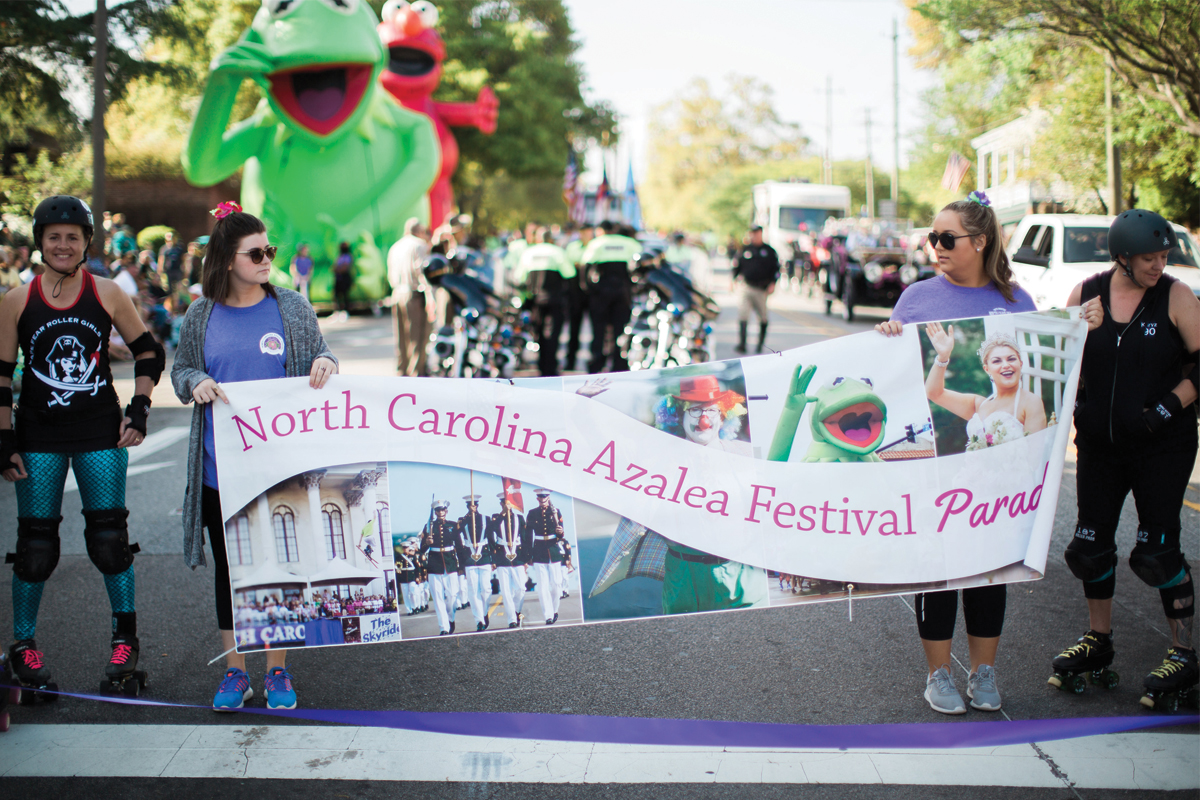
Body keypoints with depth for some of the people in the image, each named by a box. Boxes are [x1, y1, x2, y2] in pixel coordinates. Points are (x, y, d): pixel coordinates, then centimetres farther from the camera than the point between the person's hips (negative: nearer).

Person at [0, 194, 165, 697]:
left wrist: (139, 410, 0)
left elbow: (149, 353, 9)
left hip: (100, 432, 0)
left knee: (109, 534, 1)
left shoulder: (107, 294, -1)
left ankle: (125, 638, 15)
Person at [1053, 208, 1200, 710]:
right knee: (1091, 543, 10)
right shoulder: (1085, 295, 1)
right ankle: (1098, 640, 29)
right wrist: (1079, 403, -1)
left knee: (1157, 550, -5)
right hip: (1099, 443, 4)